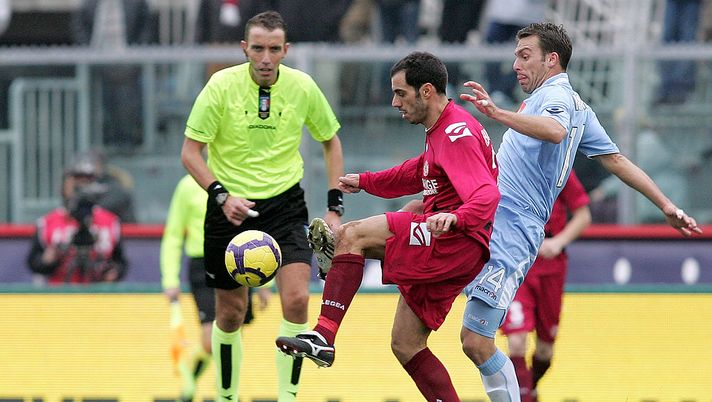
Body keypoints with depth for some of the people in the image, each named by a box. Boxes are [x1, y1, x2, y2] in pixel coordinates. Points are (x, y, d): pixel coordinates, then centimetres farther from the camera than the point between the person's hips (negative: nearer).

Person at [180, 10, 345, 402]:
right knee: (230, 313, 7)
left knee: (296, 299, -18)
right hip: (231, 206, -1)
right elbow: (190, 152, -8)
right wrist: (222, 196, -23)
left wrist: (334, 208, 2)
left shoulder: (303, 87, -7)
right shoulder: (221, 86, -13)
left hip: (285, 204, 1)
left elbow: (331, 142, 9)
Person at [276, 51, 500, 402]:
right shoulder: (440, 129, 19)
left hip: (459, 242, -11)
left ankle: (323, 337, -28)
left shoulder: (457, 134, -13)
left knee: (351, 235, -19)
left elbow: (487, 195, -28)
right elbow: (422, 171, 41)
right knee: (405, 345, 9)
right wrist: (365, 182, 42)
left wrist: (455, 218, -47)